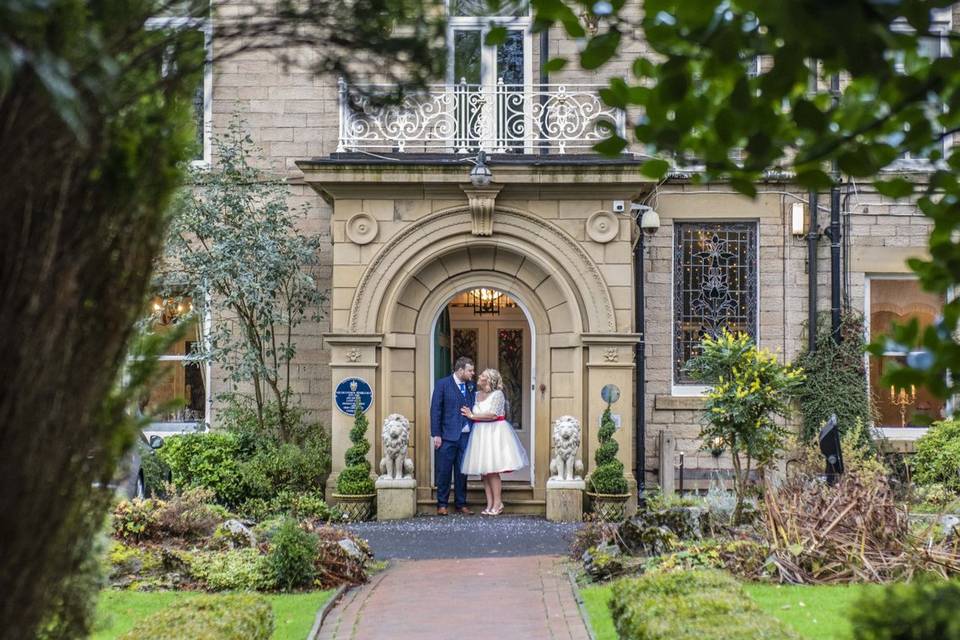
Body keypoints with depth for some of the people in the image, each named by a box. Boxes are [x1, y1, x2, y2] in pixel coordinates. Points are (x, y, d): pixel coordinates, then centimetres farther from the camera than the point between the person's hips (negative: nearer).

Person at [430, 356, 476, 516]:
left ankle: (461, 504, 16)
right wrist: (436, 435, -10)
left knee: (462, 472, 9)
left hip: (466, 436, 4)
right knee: (444, 471, 0)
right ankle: (442, 504, 8)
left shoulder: (471, 386, 10)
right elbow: (435, 410, -5)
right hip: (447, 436, -4)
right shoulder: (443, 384, -3)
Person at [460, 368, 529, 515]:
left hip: (494, 433, -6)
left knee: (492, 470, -9)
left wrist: (472, 416, -9)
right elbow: (469, 413, 22)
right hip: (479, 434, 6)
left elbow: (492, 415, -15)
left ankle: (498, 503, -1)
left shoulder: (497, 394, -6)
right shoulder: (476, 395, 14)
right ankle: (489, 504, 5)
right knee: (483, 471, 2)